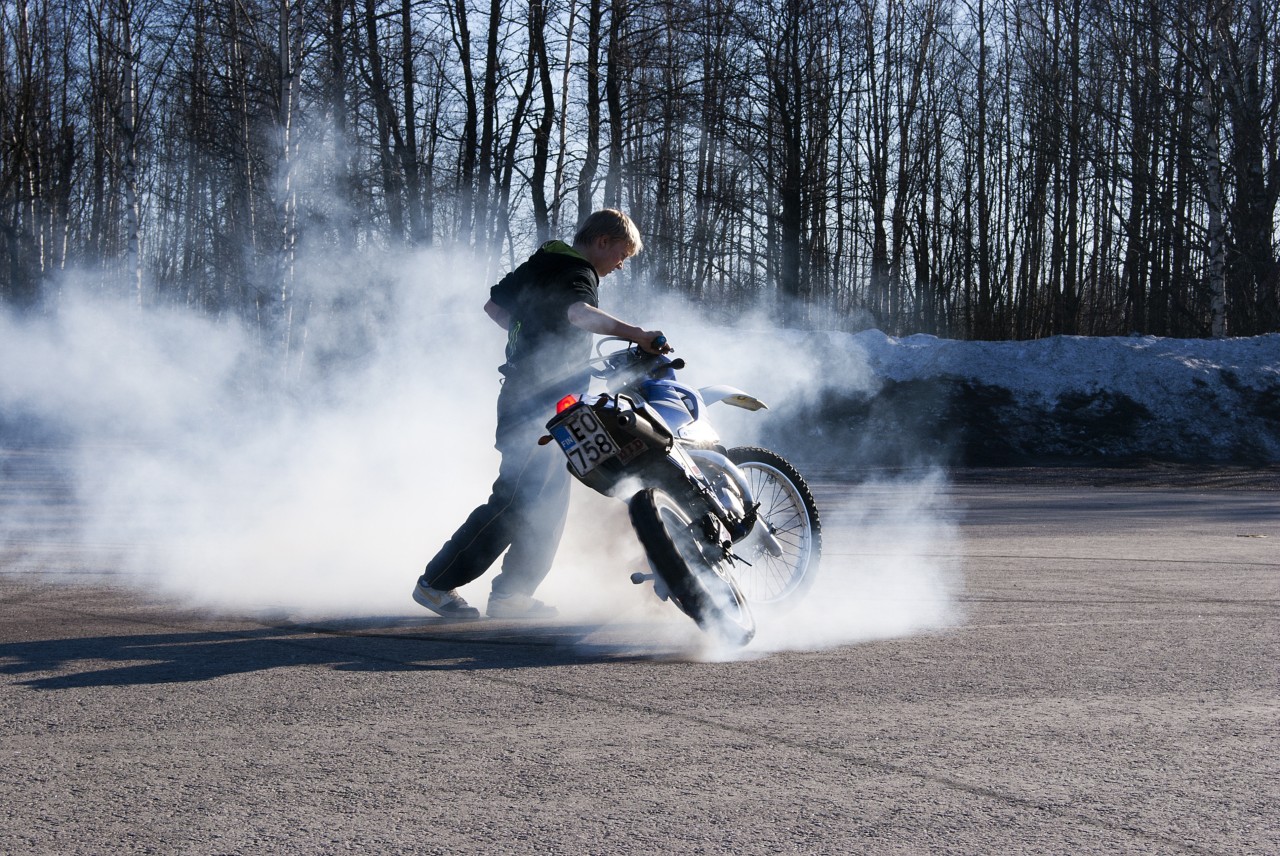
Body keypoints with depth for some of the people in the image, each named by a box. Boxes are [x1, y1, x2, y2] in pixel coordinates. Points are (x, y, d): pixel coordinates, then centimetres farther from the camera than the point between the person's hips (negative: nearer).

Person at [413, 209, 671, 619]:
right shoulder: (577, 273, -14)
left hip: (523, 396, 10)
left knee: (549, 505, 13)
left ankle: (510, 595, 15)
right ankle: (437, 582, -5)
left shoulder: (541, 263, 15)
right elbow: (579, 313, -37)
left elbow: (494, 304, 24)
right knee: (515, 503, -10)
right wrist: (635, 334, -45)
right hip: (543, 405, -10)